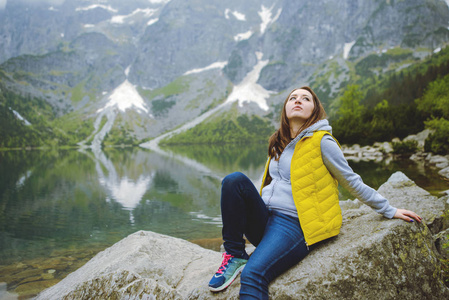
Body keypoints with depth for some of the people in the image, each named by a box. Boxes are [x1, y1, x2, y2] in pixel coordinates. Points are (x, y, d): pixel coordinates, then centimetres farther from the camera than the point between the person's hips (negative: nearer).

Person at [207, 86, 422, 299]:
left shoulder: (322, 142, -3)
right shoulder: (278, 144, 17)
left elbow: (352, 182, 4)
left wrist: (389, 211, 9)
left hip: (293, 225, -6)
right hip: (263, 220, 6)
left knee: (252, 275, -29)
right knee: (235, 180, -20)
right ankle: (235, 255, -13)